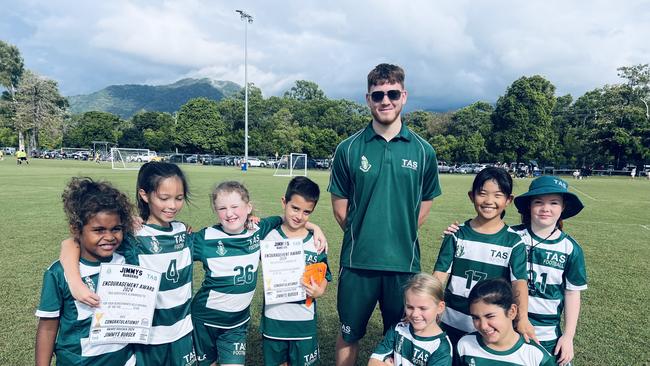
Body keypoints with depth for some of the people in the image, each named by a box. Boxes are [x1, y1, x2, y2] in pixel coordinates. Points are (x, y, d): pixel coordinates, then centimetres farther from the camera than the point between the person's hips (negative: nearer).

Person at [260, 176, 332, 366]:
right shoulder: (270, 237, -7)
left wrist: (320, 291, -17)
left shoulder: (316, 243, -5)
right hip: (274, 318, 0)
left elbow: (324, 275, 3)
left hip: (304, 321, 0)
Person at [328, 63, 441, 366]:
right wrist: (362, 236, 3)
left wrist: (401, 235, 4)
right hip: (357, 261, 0)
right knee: (349, 335, 16)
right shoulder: (349, 148, -4)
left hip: (404, 262, 1)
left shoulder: (423, 151, -1)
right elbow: (340, 205, 2)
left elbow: (425, 203, 9)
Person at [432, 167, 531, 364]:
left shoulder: (513, 241, -6)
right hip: (452, 324, 1)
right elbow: (440, 274, -6)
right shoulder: (457, 234, -4)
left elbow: (519, 280, -16)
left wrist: (522, 318, -31)